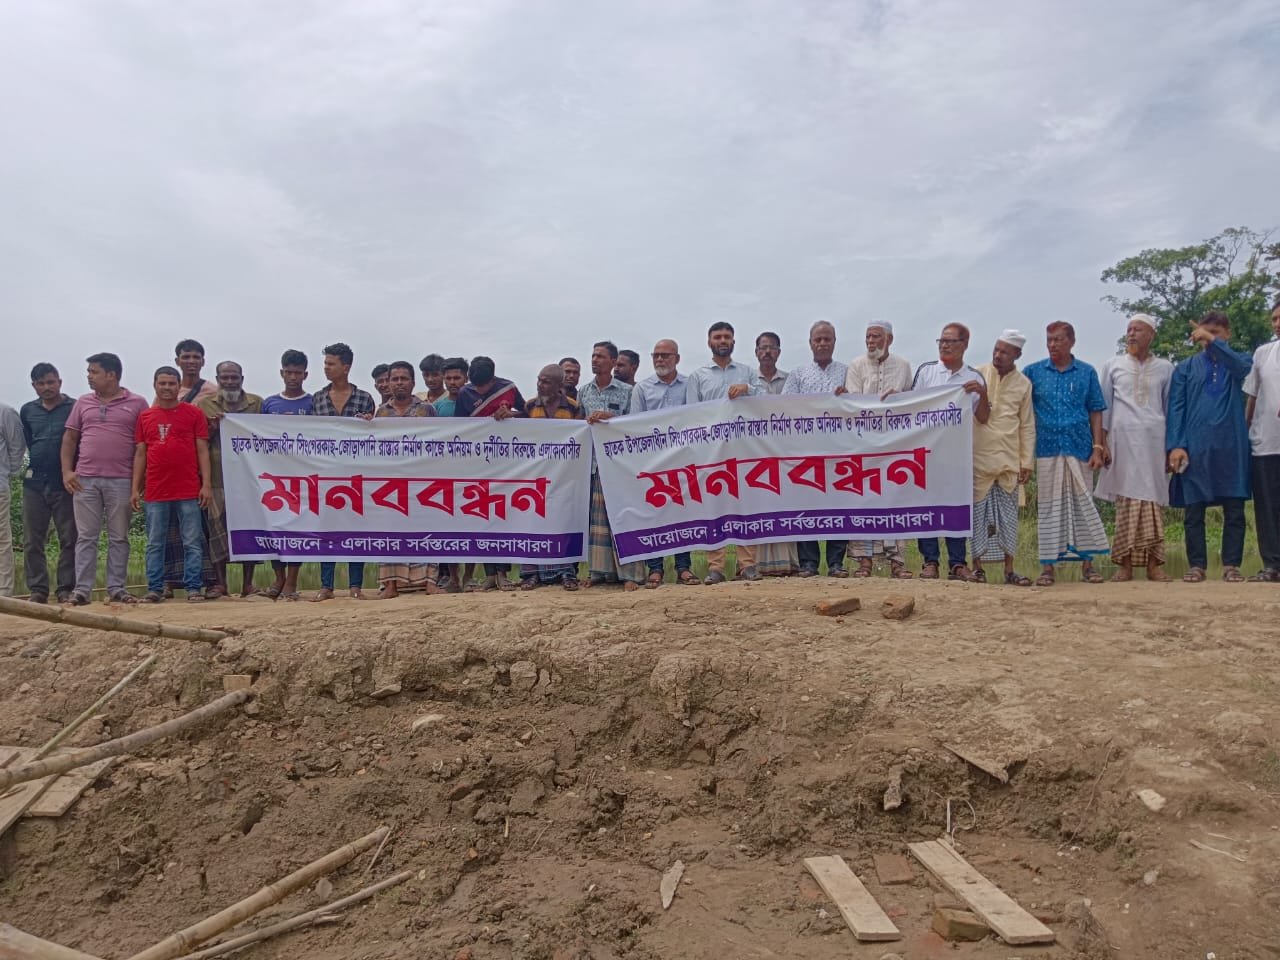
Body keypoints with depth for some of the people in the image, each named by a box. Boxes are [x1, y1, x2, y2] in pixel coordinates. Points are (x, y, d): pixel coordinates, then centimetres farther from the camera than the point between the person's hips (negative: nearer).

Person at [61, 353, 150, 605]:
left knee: (119, 538, 3)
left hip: (121, 481, -2)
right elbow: (69, 438, 14)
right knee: (86, 537, 3)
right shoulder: (83, 403, 13)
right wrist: (66, 471, 2)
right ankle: (81, 589, 5)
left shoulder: (136, 404, 3)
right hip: (85, 480, 3)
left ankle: (116, 588, 9)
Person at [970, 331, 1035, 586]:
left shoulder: (1023, 384, 7)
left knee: (1008, 515, 4)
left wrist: (1027, 462, 4)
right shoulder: (977, 375, 3)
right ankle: (977, 566, 9)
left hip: (1009, 460, 1)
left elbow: (1027, 426, 8)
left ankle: (1009, 569, 10)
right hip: (978, 458, -1)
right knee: (978, 513, 2)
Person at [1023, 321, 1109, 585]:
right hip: (1046, 449, 0)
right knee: (1048, 506, 2)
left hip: (1079, 448, 0)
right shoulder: (1032, 372, 6)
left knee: (1082, 504, 3)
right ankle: (1047, 566, 5)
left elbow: (1095, 413, 7)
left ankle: (1087, 564, 10)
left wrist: (1098, 449, -1)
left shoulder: (1087, 373, 8)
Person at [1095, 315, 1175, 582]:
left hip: (1154, 439, 1)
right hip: (1123, 438, -1)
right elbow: (1104, 407, 7)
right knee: (1126, 499, -4)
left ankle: (1153, 564, 0)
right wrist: (1103, 443, 0)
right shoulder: (1113, 366, 10)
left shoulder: (1165, 368, 12)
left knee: (1153, 500, -3)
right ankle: (1125, 564, -2)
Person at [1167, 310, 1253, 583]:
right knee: (1193, 510, 1)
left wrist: (1213, 342, -25)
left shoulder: (1239, 362, 12)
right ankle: (1196, 565, 7)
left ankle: (1231, 565, 8)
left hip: (1231, 446, 0)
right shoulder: (1186, 368, 11)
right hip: (1194, 447, 0)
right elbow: (1175, 408, 4)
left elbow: (1241, 366, -15)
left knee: (1234, 509, 1)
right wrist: (1175, 445, -7)